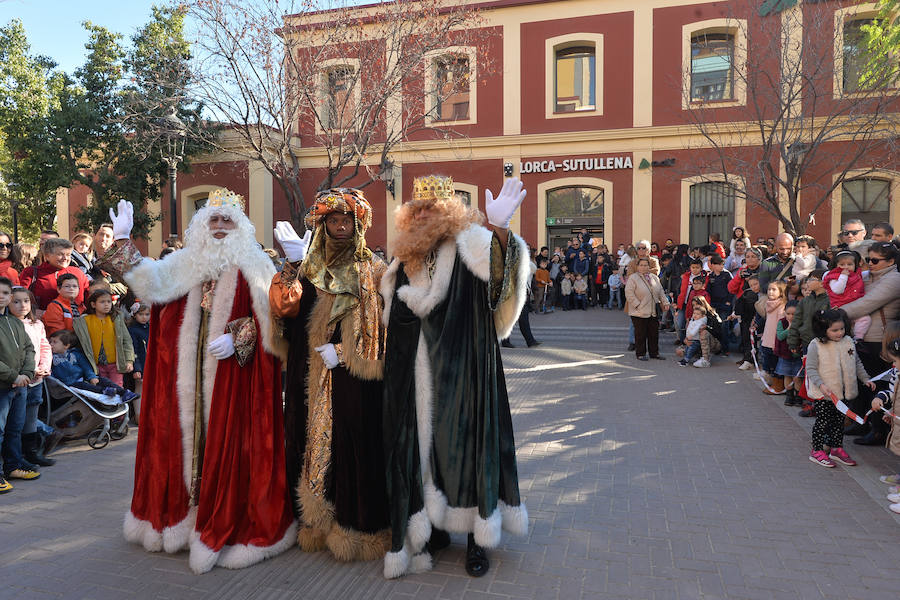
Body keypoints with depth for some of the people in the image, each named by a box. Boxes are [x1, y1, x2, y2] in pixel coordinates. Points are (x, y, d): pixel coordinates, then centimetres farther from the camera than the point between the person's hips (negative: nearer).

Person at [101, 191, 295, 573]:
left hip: (235, 371, -4)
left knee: (230, 444, -1)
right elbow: (152, 281, -3)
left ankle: (234, 525, 10)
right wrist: (123, 242, -8)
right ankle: (187, 512, 26)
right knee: (191, 437, 10)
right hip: (192, 375, 4)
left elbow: (267, 317, -6)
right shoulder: (187, 263, 12)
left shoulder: (252, 266, 0)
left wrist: (236, 339, -18)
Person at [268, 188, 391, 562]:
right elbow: (287, 307, -5)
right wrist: (295, 266, -17)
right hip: (314, 377, 3)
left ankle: (356, 527, 11)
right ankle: (319, 521, 21)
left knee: (354, 443, -2)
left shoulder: (373, 271, 4)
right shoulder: (310, 268, 10)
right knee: (317, 442, 7)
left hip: (355, 378, -3)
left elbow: (382, 326, -2)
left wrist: (345, 352, -11)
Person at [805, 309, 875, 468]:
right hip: (824, 394, -5)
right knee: (823, 421, 1)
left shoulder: (848, 342, 4)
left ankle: (836, 449, 28)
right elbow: (811, 369, -14)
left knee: (839, 421, 15)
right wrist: (821, 384, -25)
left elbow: (857, 363, 18)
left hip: (843, 392, 6)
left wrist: (865, 378, 11)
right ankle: (817, 451, 13)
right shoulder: (816, 345, -14)